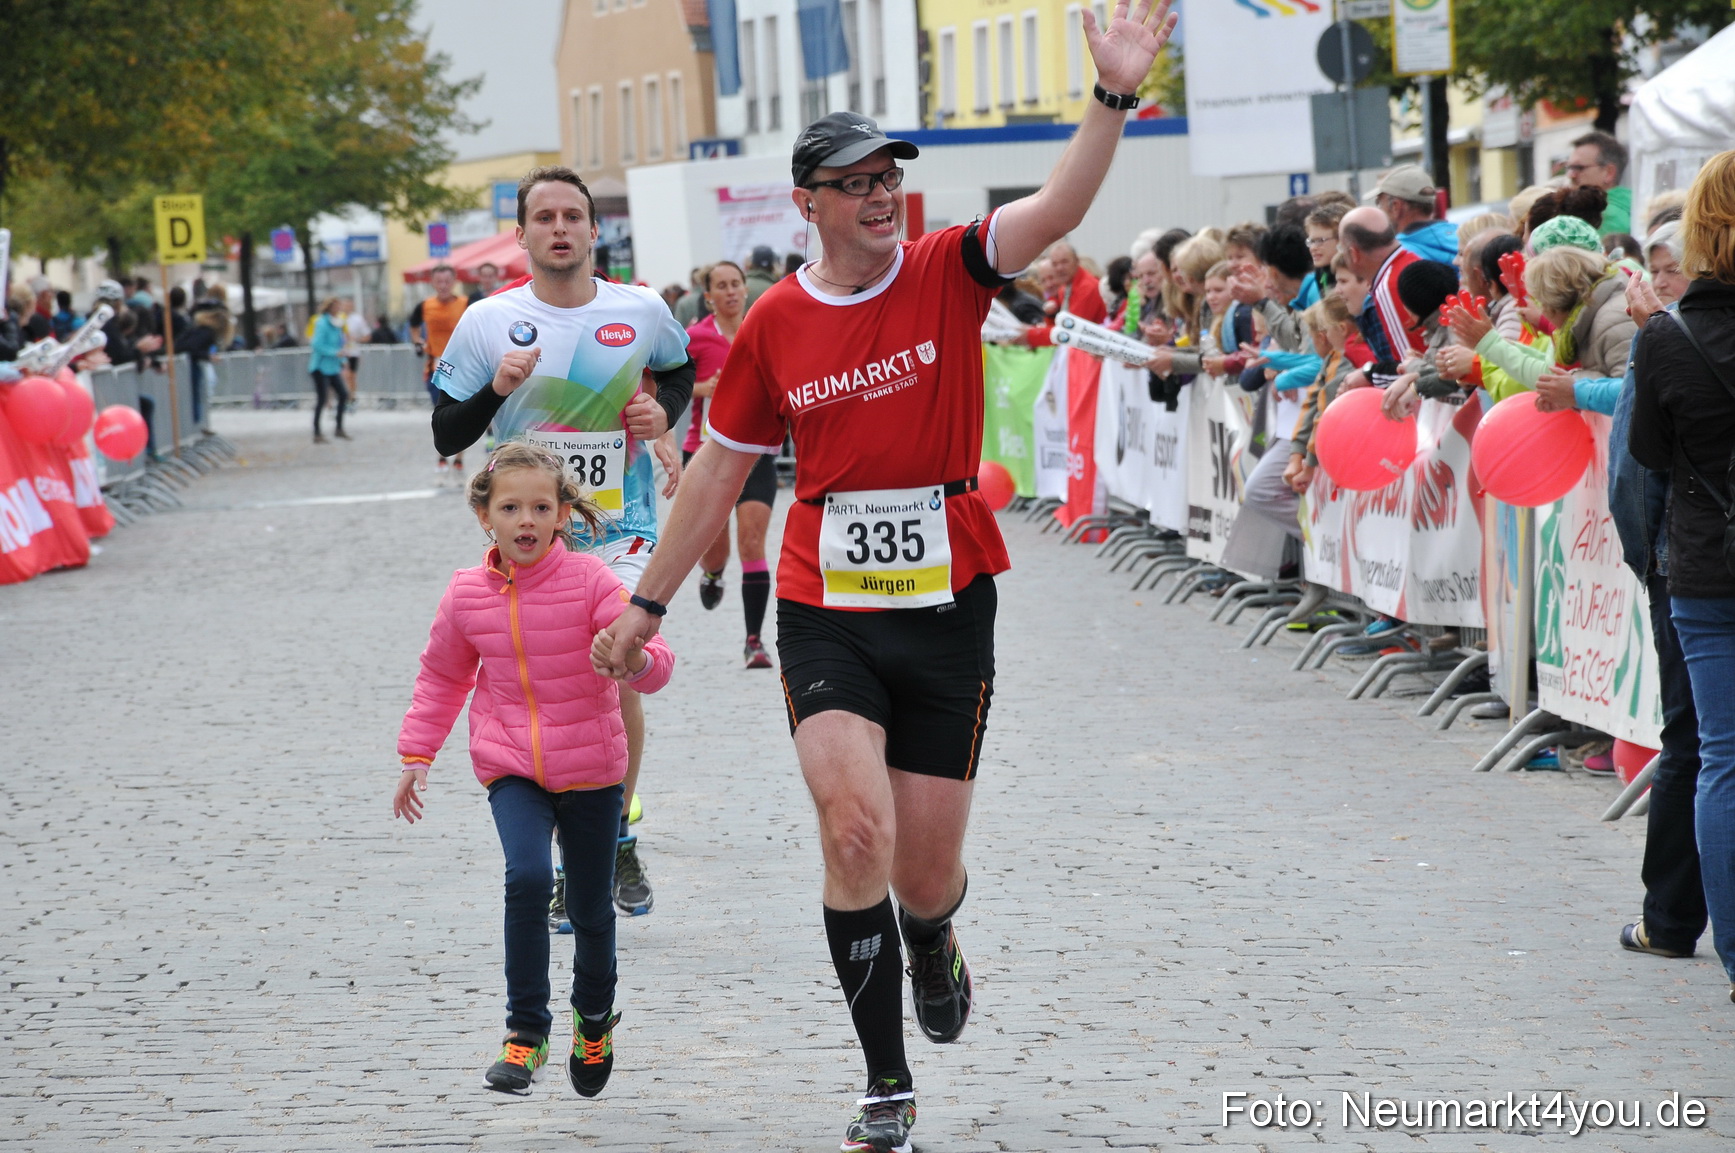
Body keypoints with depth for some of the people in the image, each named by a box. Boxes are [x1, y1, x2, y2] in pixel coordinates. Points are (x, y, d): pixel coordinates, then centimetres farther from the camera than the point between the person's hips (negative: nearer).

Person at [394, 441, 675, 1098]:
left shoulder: (591, 582, -12)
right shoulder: (467, 595, -3)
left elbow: (656, 665, -17)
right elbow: (441, 676, 14)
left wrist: (636, 659, -41)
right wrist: (416, 755, 10)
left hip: (590, 769, -1)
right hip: (511, 769, 1)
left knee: (590, 911, 10)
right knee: (528, 877, -24)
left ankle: (595, 1018, 40)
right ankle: (526, 1031, -15)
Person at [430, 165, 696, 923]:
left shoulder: (642, 312, 1)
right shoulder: (488, 322, -2)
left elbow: (681, 369, 23)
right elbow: (446, 437, 0)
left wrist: (664, 412, 2)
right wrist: (497, 388, -17)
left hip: (620, 531, -1)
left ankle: (618, 836, 0)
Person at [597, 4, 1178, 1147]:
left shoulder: (948, 271, -3)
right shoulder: (773, 325, 0)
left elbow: (1059, 208, -21)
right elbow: (720, 467, 11)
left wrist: (1114, 98, -36)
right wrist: (650, 600, 14)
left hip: (948, 604, 0)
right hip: (826, 612, 0)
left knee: (927, 871, 5)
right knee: (854, 827, -17)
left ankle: (934, 946, 46)